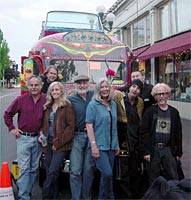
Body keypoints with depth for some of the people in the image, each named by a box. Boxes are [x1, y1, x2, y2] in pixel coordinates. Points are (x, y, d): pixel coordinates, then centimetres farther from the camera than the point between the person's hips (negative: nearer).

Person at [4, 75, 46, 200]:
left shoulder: (46, 100, -3)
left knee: (34, 168, 12)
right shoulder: (21, 99, -4)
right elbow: (8, 114, 7)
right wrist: (12, 128, 1)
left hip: (38, 138, 2)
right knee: (24, 168, -3)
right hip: (23, 138, -2)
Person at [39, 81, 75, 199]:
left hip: (61, 145, -6)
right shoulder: (47, 106, 14)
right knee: (49, 173, 9)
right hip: (48, 144, 6)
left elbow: (71, 126, -9)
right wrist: (41, 135, 3)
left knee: (52, 172, -11)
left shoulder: (67, 106, -4)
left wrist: (58, 142, -12)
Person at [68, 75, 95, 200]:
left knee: (89, 169, 8)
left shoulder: (94, 95, 7)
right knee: (75, 170, -4)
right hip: (77, 136, -2)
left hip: (91, 136, 2)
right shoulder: (70, 99, 2)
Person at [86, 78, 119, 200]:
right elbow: (89, 125, -10)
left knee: (107, 175, 10)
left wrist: (117, 144, 16)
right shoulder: (93, 105, -6)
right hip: (99, 146, -6)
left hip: (111, 146, 6)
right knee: (107, 174, -13)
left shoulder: (113, 104, 11)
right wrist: (93, 145, -17)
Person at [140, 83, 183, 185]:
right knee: (154, 179, 9)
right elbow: (144, 132, -5)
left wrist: (179, 152, 6)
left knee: (174, 179, 4)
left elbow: (178, 133, 9)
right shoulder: (150, 111, -2)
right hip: (153, 150, -2)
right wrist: (146, 151, -10)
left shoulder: (174, 112, 7)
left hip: (168, 149, 2)